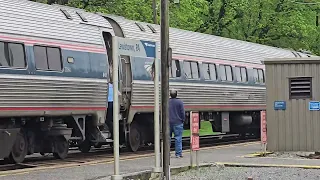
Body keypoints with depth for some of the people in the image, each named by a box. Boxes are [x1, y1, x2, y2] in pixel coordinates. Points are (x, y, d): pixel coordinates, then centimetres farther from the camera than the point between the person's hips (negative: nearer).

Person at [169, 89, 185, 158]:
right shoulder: (180, 102, -7)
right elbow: (182, 112, -6)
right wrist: (182, 120, 6)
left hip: (168, 123, 3)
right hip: (177, 123, -3)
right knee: (178, 138, -1)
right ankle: (178, 154, -3)